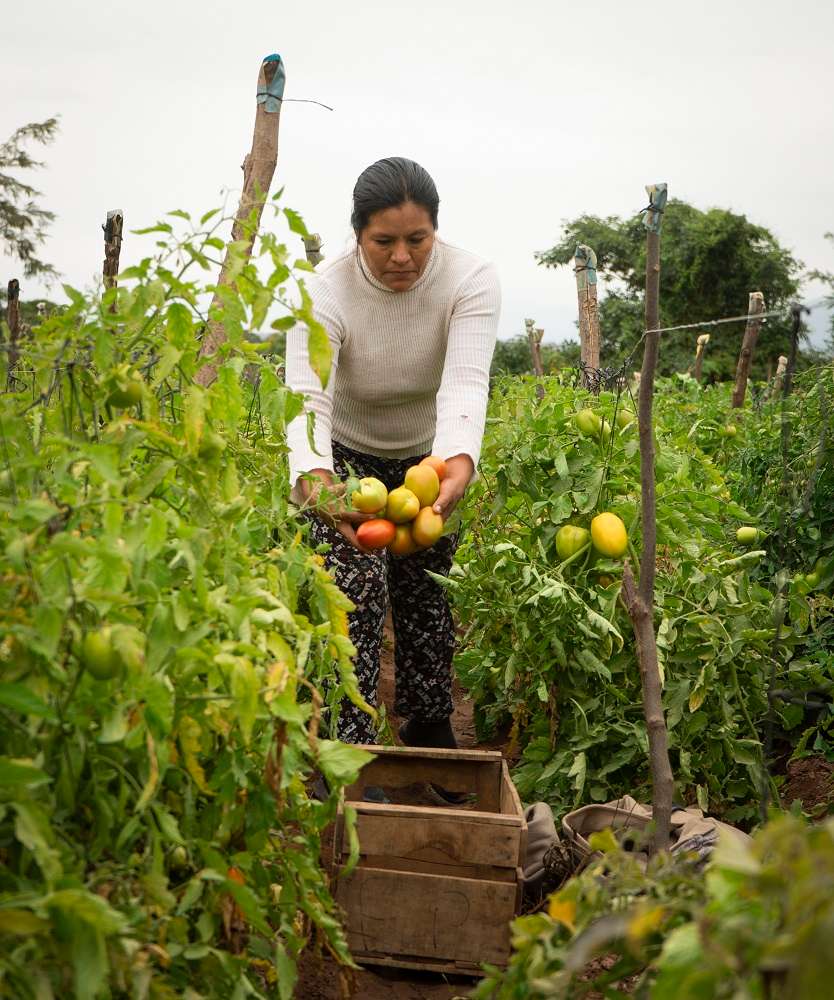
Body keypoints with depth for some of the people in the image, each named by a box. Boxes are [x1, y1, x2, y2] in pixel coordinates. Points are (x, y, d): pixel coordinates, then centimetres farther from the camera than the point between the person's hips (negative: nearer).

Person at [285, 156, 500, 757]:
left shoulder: (470, 280, -26)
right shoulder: (326, 293, -30)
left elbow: (466, 382, -40)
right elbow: (307, 397, -43)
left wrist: (459, 463, -62)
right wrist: (313, 480, -64)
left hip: (430, 456, 2)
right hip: (349, 458, -1)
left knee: (426, 593, 7)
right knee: (358, 592, -13)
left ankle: (431, 735, 26)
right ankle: (349, 750, -7)